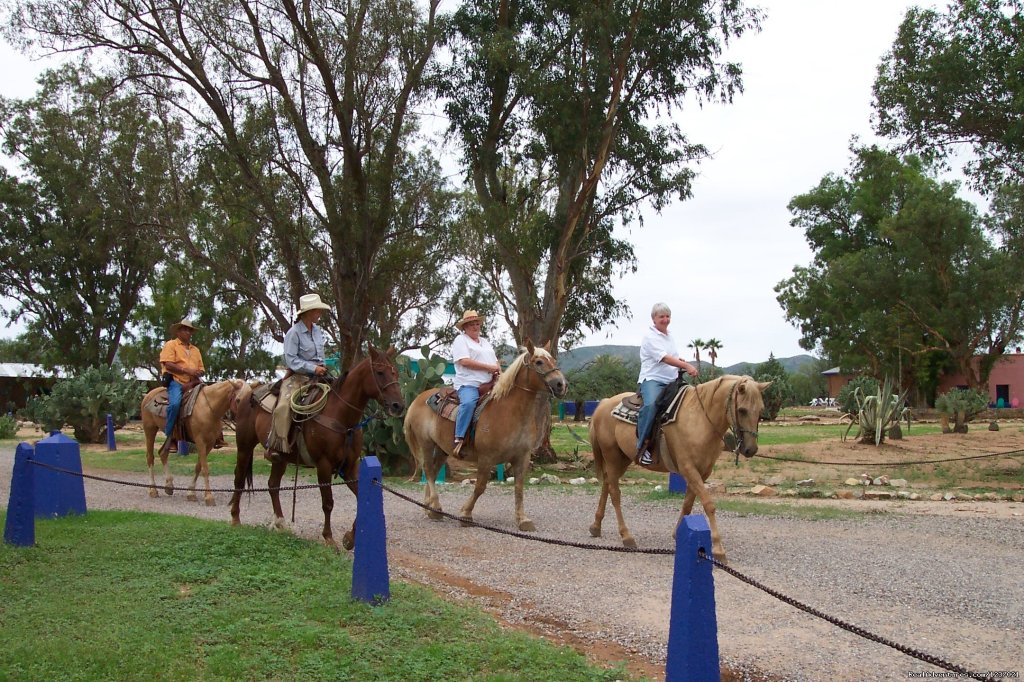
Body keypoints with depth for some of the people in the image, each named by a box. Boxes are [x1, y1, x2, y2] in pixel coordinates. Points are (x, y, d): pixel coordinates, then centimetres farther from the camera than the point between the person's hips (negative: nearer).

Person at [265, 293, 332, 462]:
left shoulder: (318, 331, 10)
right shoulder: (294, 333, -11)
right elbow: (291, 360, -14)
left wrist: (323, 367, 7)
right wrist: (313, 368, -19)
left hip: (316, 377, 7)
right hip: (298, 377, -7)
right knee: (283, 407, -27)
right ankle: (275, 447, -22)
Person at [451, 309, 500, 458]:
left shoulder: (485, 342, 26)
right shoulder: (461, 340, 3)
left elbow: (495, 361, 25)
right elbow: (465, 361, -12)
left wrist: (499, 372, 0)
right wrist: (489, 367, -12)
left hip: (489, 385, 8)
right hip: (468, 384, -8)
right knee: (469, 402, -36)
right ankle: (459, 439, -35)